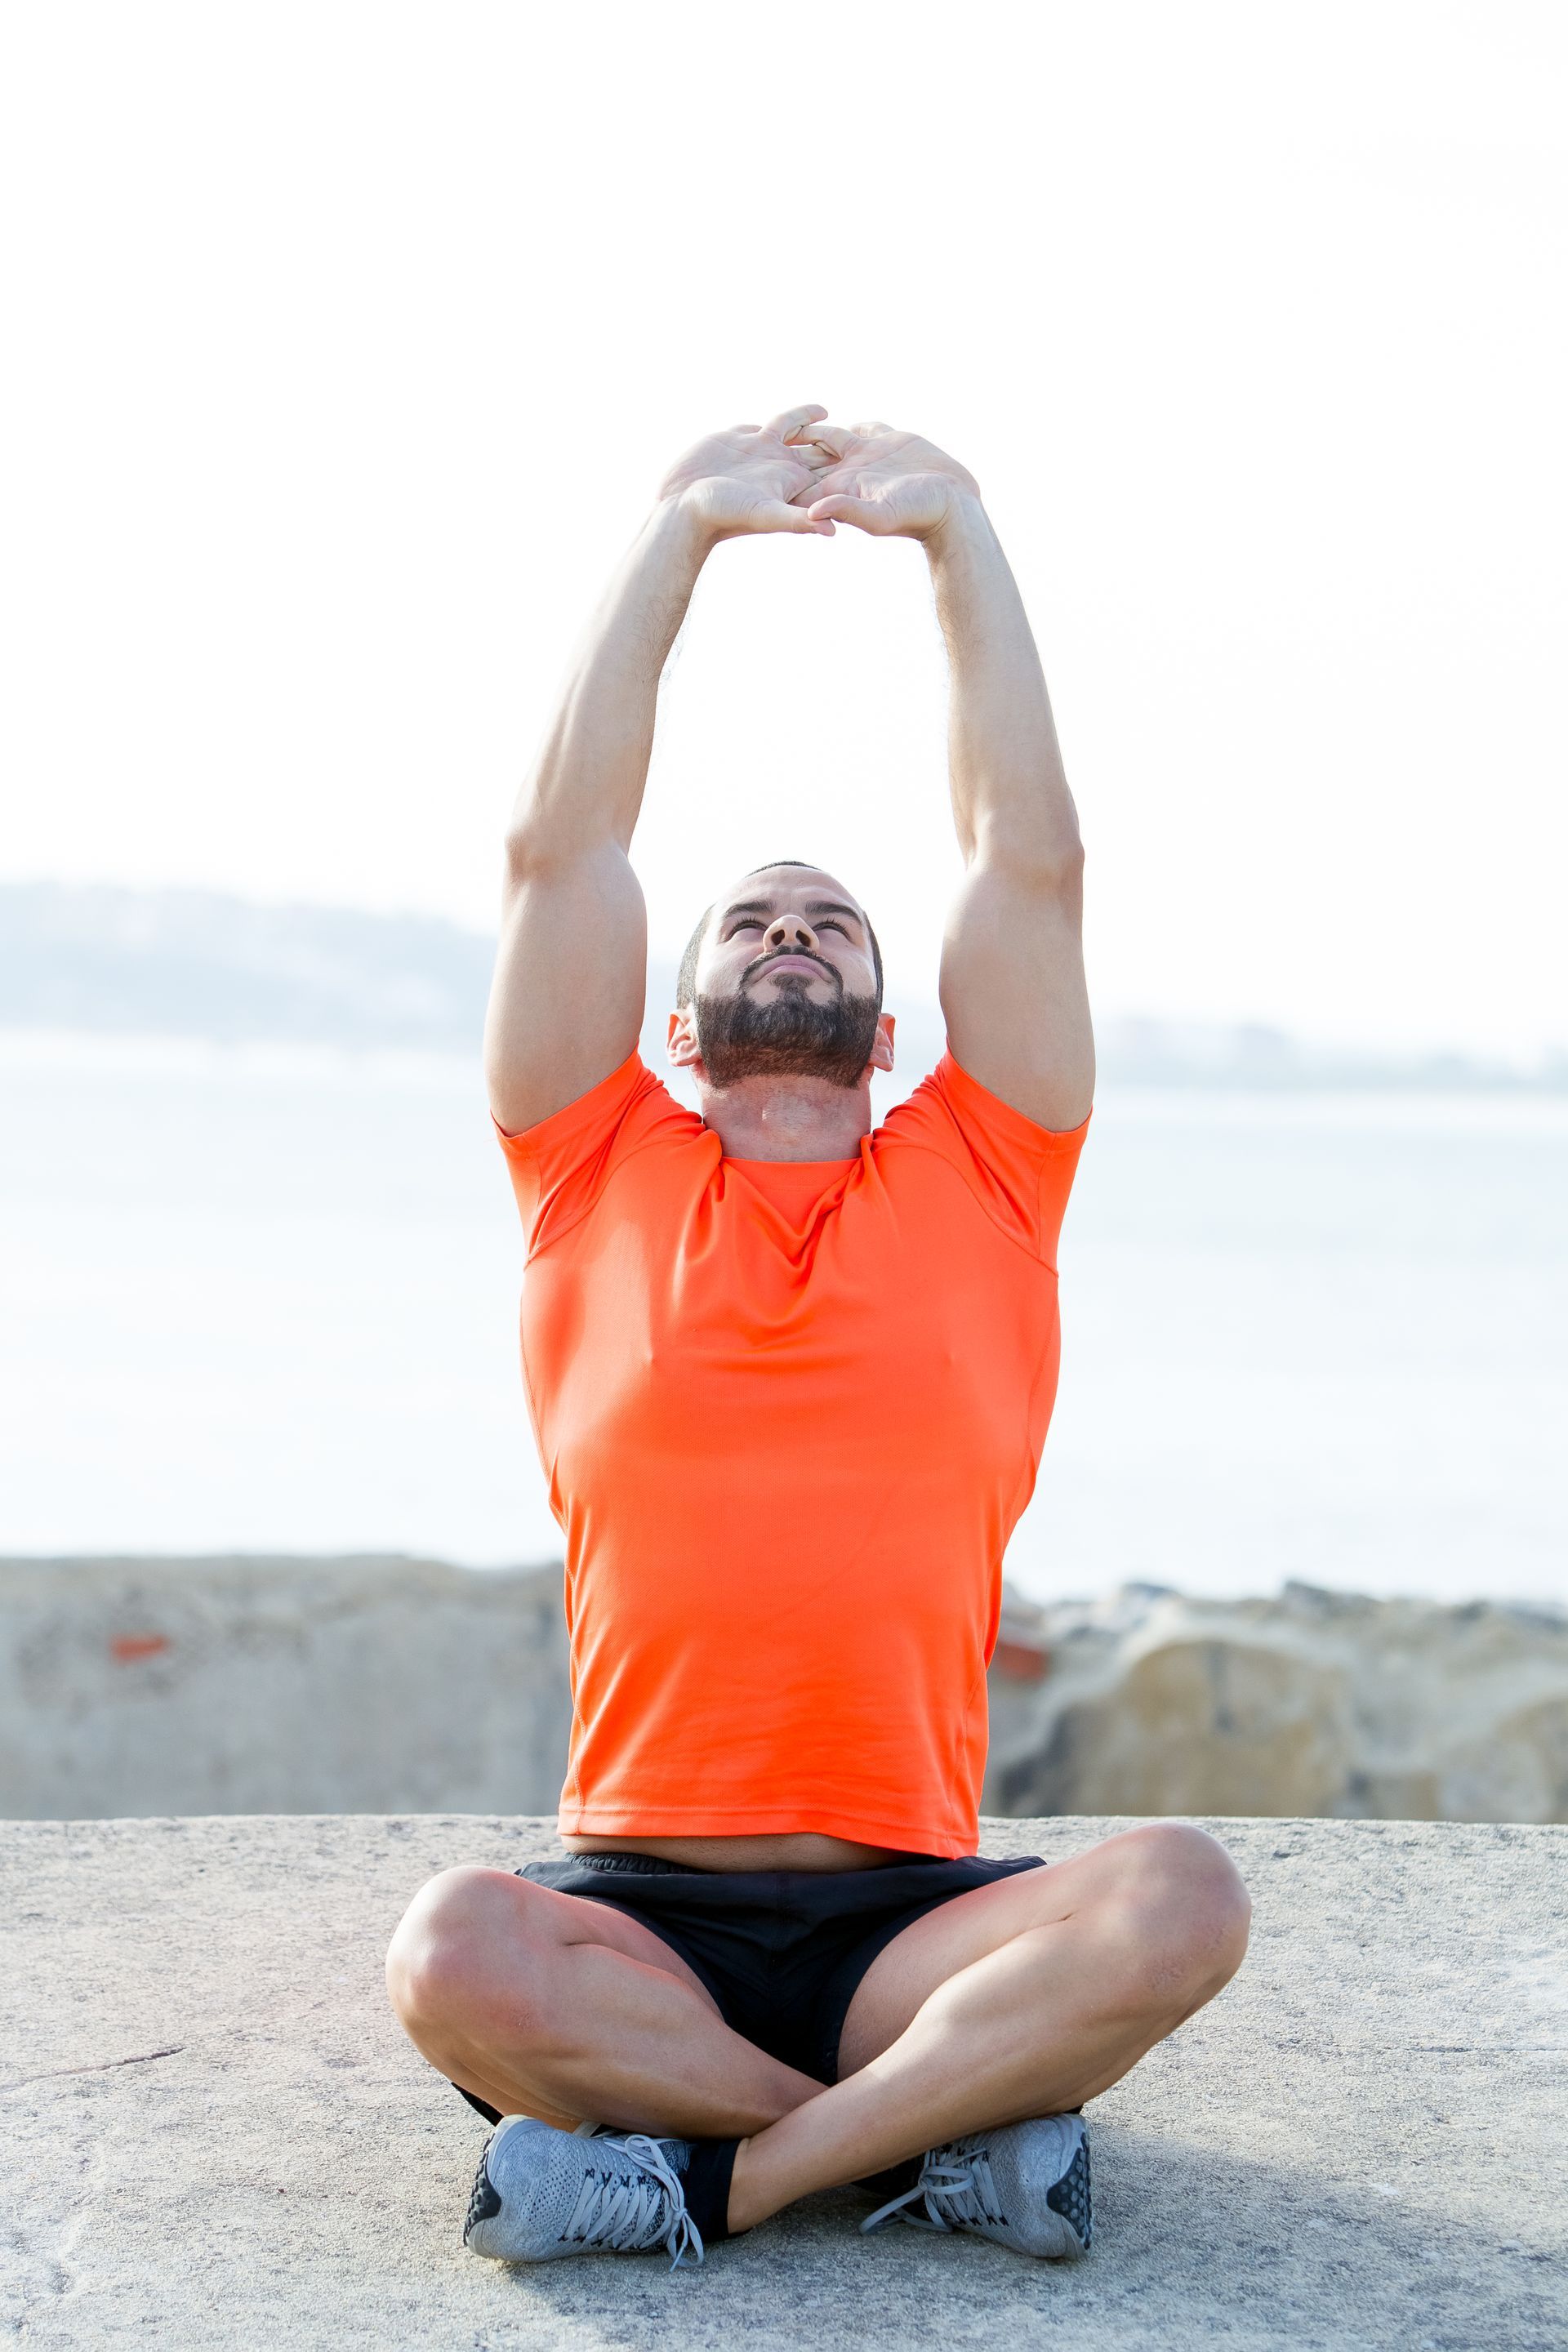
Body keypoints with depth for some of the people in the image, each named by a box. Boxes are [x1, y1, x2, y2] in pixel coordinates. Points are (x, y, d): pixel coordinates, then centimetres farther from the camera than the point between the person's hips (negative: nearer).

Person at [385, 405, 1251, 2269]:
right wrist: (682, 528, 11)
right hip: (635, 1895, -1)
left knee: (1180, 1902, -30)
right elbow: (560, 848, 7)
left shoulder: (981, 1183, 14)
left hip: (911, 1911, 1)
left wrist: (955, 530, 13)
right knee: (455, 1955, -34)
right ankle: (950, 2123, -17)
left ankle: (702, 2170, -19)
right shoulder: (602, 1179, 13)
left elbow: (1031, 859, 10)